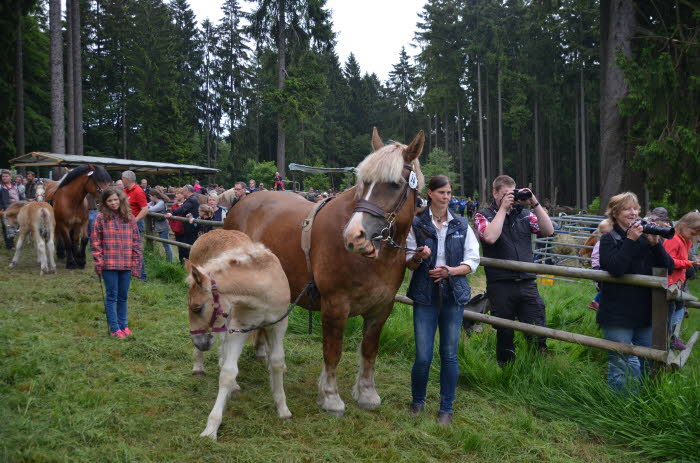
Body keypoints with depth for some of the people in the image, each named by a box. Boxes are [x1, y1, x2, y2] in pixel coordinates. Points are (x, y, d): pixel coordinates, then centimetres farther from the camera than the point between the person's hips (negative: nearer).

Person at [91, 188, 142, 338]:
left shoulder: (129, 217, 5)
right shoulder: (101, 218, -1)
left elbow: (136, 241, 7)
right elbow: (96, 241, -2)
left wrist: (136, 262, 3)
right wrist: (99, 262, -8)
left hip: (126, 264, 3)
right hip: (109, 264, -2)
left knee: (123, 296, 12)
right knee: (112, 296, 4)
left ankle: (123, 325, 24)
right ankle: (114, 328, 11)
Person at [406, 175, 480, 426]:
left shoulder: (461, 225, 7)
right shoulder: (416, 224, 1)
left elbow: (472, 261, 5)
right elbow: (408, 263, 2)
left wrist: (451, 270, -12)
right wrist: (418, 257, -20)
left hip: (453, 295, 2)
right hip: (425, 295, -2)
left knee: (449, 355, 5)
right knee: (423, 356, -2)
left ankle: (446, 408, 20)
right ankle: (417, 401, 23)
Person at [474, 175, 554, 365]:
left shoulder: (523, 214, 13)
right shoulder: (483, 216, 4)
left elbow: (548, 231, 2)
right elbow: (490, 237, -17)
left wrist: (535, 204, -4)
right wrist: (503, 208, -9)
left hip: (527, 283, 3)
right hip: (500, 285, -2)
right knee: (504, 335, 9)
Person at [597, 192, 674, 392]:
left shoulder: (645, 237, 9)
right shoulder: (609, 239, -3)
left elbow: (669, 268, 2)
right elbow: (616, 269, -21)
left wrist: (655, 243, -11)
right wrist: (631, 240, -18)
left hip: (646, 314, 5)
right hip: (618, 315, -5)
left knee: (650, 367, 14)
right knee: (620, 370, -1)